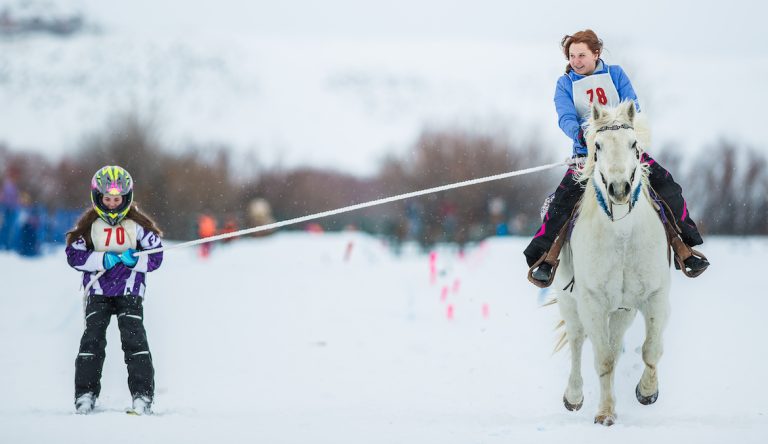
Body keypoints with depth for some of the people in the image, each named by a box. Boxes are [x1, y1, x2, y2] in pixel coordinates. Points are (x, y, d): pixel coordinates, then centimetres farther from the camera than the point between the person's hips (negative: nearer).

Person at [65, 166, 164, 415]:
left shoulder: (138, 224, 1)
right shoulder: (89, 224, 3)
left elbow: (156, 257, 2)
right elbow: (74, 255, -1)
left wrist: (134, 260, -17)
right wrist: (103, 260, -15)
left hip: (129, 292, -1)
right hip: (98, 291, 1)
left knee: (134, 338, -14)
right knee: (93, 338, -11)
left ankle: (142, 395, -14)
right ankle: (85, 394, -8)